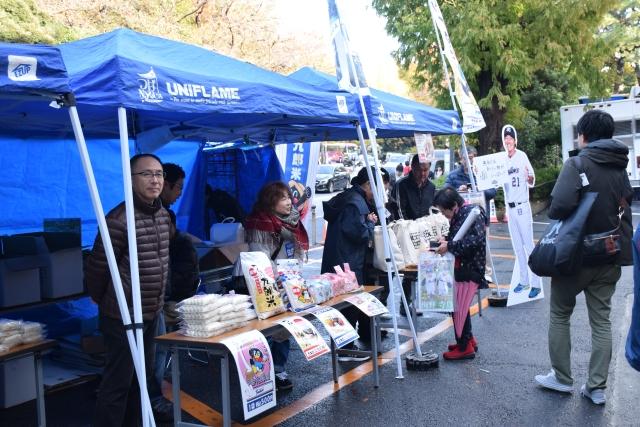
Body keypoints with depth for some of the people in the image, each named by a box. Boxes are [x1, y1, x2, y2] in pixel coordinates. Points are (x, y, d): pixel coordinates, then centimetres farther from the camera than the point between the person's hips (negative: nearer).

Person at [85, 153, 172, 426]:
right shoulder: (120, 219, -20)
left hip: (151, 312, 8)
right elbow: (97, 266, -12)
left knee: (144, 375, 18)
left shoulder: (164, 215, 6)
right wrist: (102, 300, 3)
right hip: (124, 314, -8)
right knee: (118, 382, 1)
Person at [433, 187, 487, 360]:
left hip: (469, 269, -9)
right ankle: (468, 340, 31)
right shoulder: (457, 216, 13)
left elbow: (476, 239, -27)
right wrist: (445, 241, 6)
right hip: (460, 267, 9)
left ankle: (464, 347, 6)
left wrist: (449, 245, -25)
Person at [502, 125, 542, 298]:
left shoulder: (522, 156, -8)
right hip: (510, 207, 6)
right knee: (517, 246, 12)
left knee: (528, 245, -6)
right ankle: (523, 280, 20)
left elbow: (532, 183, -15)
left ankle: (536, 283, -2)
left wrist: (530, 178, -35)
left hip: (522, 207, -6)